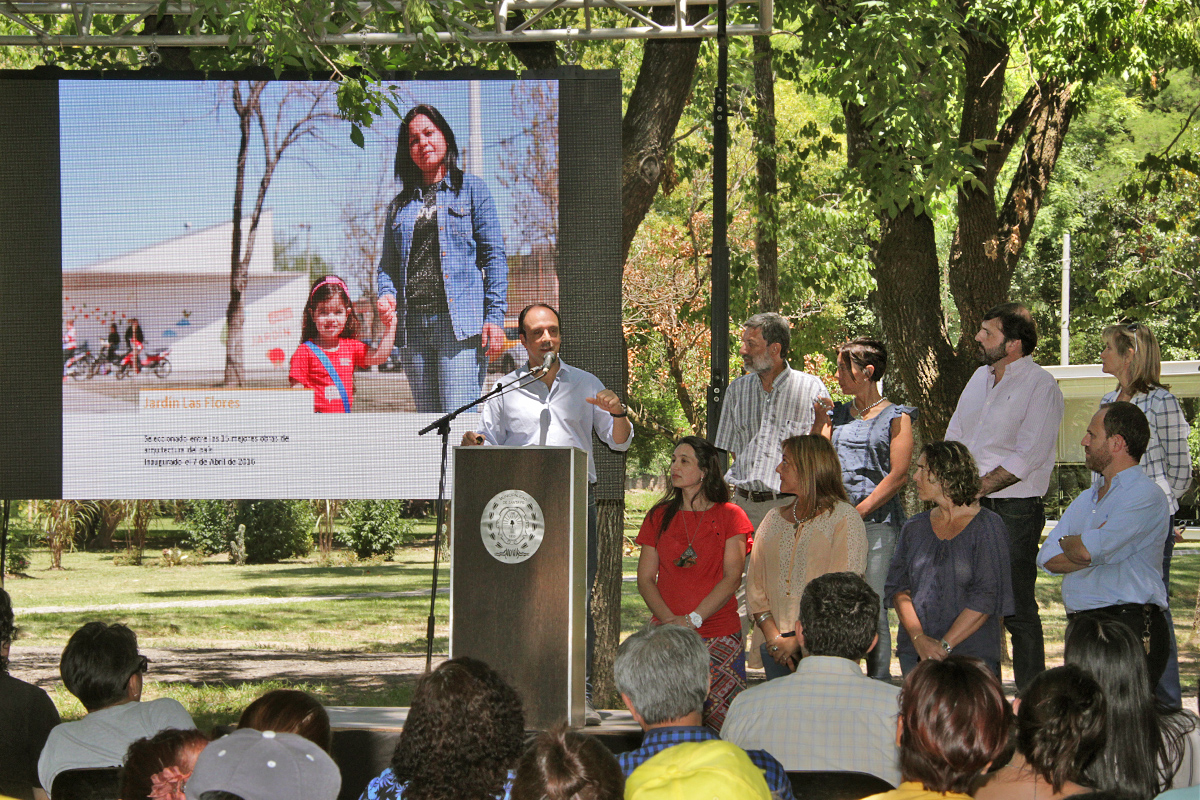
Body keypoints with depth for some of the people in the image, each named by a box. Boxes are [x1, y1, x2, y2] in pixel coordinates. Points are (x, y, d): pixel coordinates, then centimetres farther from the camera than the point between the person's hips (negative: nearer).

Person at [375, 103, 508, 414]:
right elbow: (388, 265, 22)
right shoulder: (400, 204, 20)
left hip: (460, 321, -5)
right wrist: (386, 294, -2)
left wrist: (495, 316, -8)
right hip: (414, 326, 5)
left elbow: (494, 256, 2)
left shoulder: (471, 189, 7)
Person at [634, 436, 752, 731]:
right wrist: (669, 619, -9)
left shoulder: (729, 516, 4)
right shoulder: (659, 516, 13)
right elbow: (645, 579, 8)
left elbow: (732, 577, -4)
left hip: (719, 635, -2)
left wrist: (693, 619, -14)